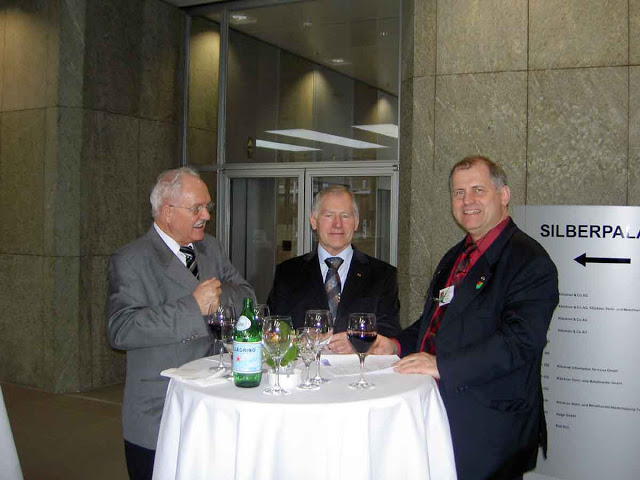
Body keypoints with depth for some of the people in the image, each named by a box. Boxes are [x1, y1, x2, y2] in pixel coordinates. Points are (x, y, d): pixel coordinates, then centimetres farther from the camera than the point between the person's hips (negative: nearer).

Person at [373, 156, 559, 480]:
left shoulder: (529, 261, -13)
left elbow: (520, 341, -24)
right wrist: (397, 345, 6)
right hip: (437, 409, 8)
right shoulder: (454, 258, 16)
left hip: (488, 425, -7)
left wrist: (443, 365, -27)